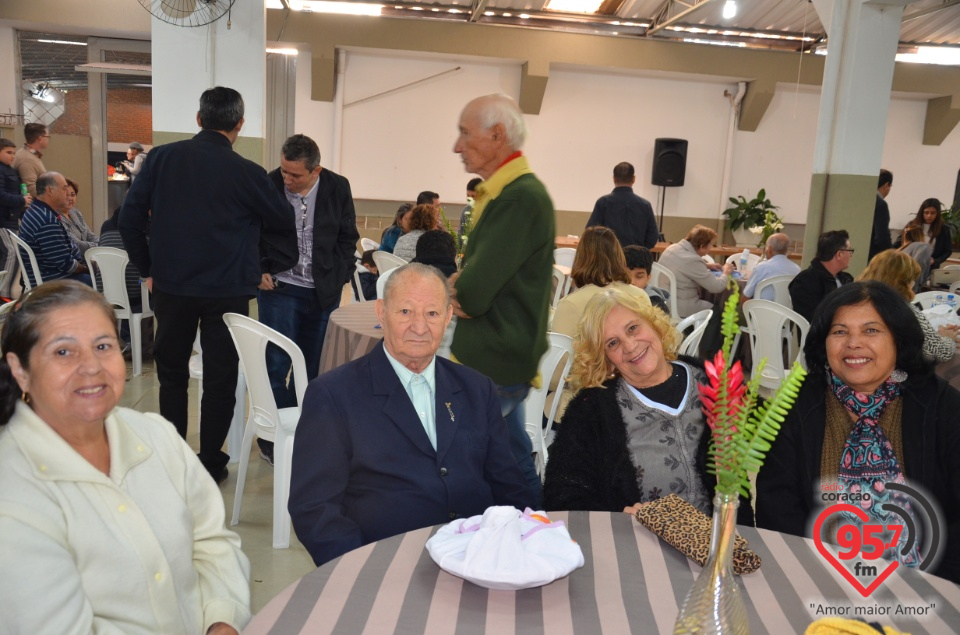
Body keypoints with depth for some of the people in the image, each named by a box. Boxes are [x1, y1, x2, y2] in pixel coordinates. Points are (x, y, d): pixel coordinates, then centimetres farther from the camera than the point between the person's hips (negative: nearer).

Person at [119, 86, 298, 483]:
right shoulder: (247, 173, -9)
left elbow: (130, 218, 0)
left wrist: (147, 269, 9)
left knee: (172, 374, 18)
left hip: (171, 286, 3)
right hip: (228, 290, -2)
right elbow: (283, 223, 2)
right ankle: (209, 464, 17)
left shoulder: (162, 158, -1)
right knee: (220, 380, 10)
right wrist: (268, 267, 16)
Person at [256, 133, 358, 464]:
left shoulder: (338, 188, -2)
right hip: (279, 288, -2)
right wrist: (259, 270, -9)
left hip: (322, 292, 2)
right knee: (277, 366, -1)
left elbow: (347, 237, 6)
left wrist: (338, 278, -3)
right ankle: (272, 439, 13)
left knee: (313, 367, 9)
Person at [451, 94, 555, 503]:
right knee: (516, 465, 18)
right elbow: (473, 282, 14)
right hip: (498, 359, 9)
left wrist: (459, 289, -3)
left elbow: (473, 292, -24)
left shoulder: (521, 198, -21)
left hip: (493, 366, -9)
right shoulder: (508, 191, 12)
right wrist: (463, 284, -6)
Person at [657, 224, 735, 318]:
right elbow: (716, 287, -18)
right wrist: (726, 272, 1)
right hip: (680, 308, -9)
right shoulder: (692, 260, -26)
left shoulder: (672, 248, 0)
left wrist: (706, 266, 13)